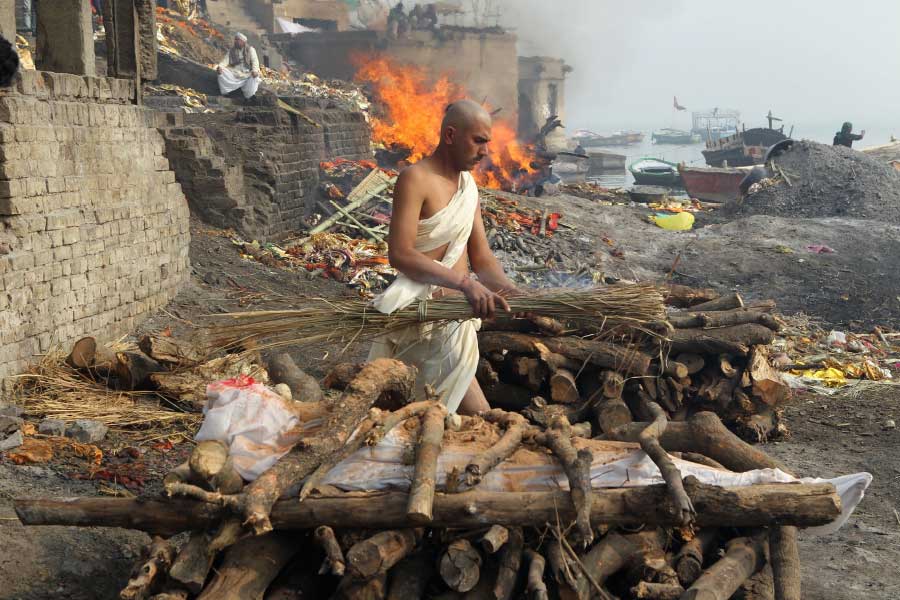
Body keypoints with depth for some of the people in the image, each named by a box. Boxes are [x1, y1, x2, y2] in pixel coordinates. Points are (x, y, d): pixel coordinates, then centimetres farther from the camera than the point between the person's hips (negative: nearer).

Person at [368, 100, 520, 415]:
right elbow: (399, 254, -24)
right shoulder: (416, 178, -13)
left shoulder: (469, 184, 13)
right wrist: (465, 283, -32)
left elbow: (481, 257, 12)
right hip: (423, 312, -9)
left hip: (457, 316, 9)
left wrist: (511, 291, -7)